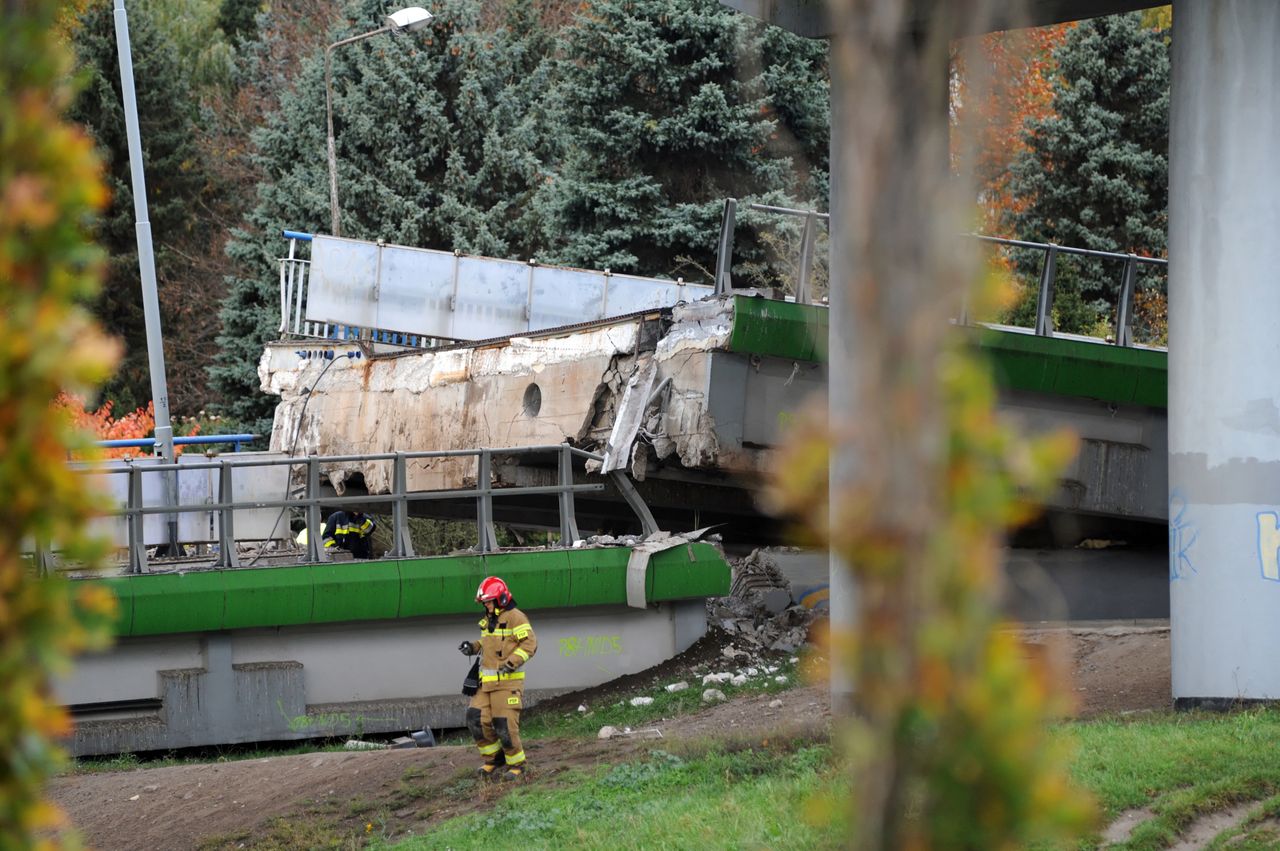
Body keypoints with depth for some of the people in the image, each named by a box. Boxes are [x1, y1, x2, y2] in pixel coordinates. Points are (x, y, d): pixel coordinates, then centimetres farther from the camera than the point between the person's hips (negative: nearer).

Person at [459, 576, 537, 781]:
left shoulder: (515, 618, -9)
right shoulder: (488, 621, 18)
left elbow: (529, 643, -15)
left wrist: (513, 662, -25)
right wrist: (473, 647, 12)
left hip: (507, 681, -8)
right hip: (486, 680, 8)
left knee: (505, 725, -9)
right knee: (476, 718, 0)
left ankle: (518, 765, 6)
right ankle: (493, 758, 15)